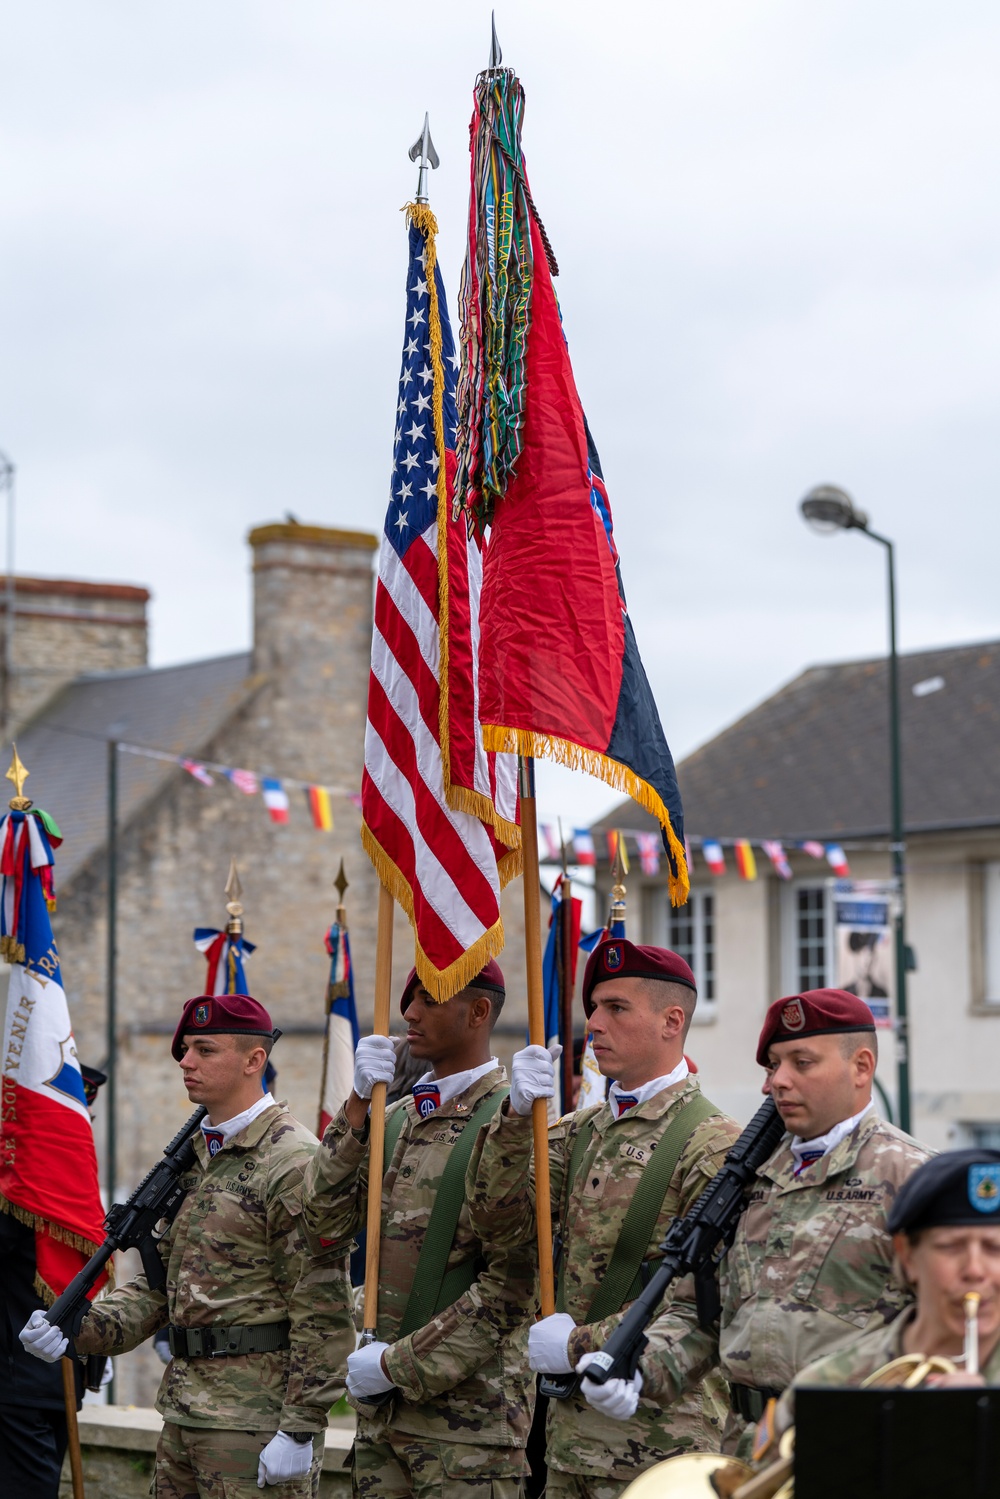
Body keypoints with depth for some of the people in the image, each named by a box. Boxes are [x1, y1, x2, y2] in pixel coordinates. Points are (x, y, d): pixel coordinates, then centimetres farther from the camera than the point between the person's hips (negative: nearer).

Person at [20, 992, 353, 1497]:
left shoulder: (293, 1163, -13)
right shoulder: (196, 1157, 15)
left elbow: (323, 1312, -17)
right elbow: (163, 1281, 16)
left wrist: (301, 1430, -19)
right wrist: (81, 1330, 0)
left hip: (255, 1425, -8)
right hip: (184, 1413, 9)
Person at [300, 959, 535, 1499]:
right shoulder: (396, 1119, 14)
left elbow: (509, 1286, -15)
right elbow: (326, 1223, 4)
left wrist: (398, 1364, -14)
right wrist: (358, 1106, -2)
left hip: (468, 1409, -7)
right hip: (380, 1410, 7)